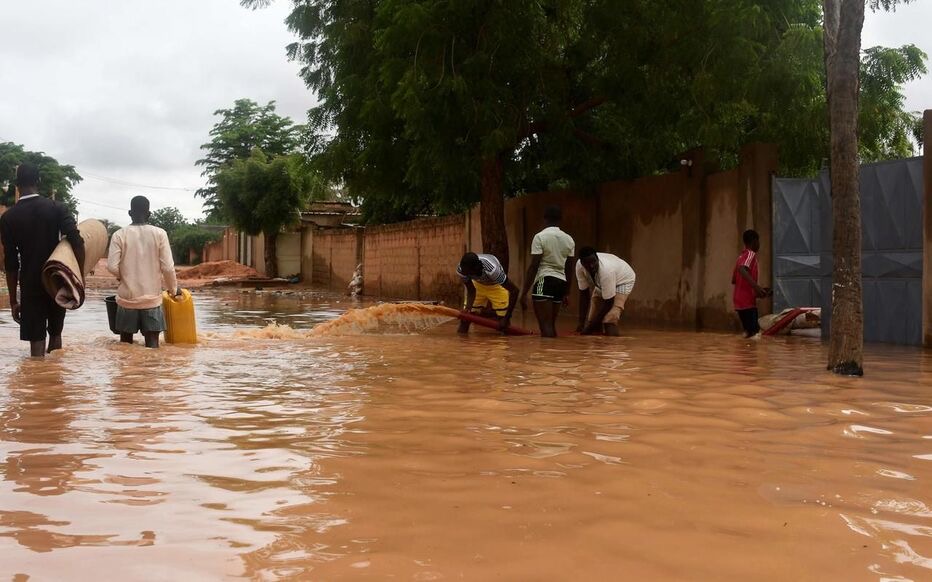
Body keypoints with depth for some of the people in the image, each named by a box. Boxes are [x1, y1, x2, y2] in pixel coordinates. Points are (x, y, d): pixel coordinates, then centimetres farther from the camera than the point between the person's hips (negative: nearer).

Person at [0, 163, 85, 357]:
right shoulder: (57, 208, -3)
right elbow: (77, 241, -15)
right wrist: (80, 276, -9)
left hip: (31, 285, -1)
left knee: (36, 339, 1)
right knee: (55, 333, 18)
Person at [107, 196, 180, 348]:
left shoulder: (119, 235, -4)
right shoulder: (159, 234, -5)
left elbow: (112, 266, -10)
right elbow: (168, 267, -8)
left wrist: (123, 276, 12)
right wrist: (174, 288, 8)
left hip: (127, 298, 1)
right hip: (152, 298, -1)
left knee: (125, 344, 13)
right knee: (152, 344, 3)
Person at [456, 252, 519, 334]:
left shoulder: (491, 269, -44)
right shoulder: (461, 269, -31)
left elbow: (514, 290, -38)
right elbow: (471, 291, -14)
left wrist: (506, 319, -36)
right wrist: (468, 307, -34)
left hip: (496, 285, -3)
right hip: (477, 284, 3)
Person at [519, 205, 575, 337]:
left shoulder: (540, 237, -6)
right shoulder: (569, 239, 11)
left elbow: (533, 266, -11)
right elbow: (569, 269, 15)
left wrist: (524, 292, -8)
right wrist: (566, 293, 23)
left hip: (544, 281, -6)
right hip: (561, 282, 6)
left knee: (545, 326, -8)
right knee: (551, 326, 15)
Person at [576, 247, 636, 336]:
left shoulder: (606, 270, -42)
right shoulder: (579, 266, -28)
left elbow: (609, 302, -31)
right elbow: (584, 294, -14)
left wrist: (592, 325, -28)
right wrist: (581, 322, -17)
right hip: (601, 284, 6)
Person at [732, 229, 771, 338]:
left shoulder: (741, 256, 19)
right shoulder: (751, 254, -8)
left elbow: (734, 280, 24)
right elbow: (742, 270, -28)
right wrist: (756, 286, -36)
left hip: (740, 301, 9)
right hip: (747, 301, -9)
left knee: (749, 332, 12)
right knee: (753, 332, -10)